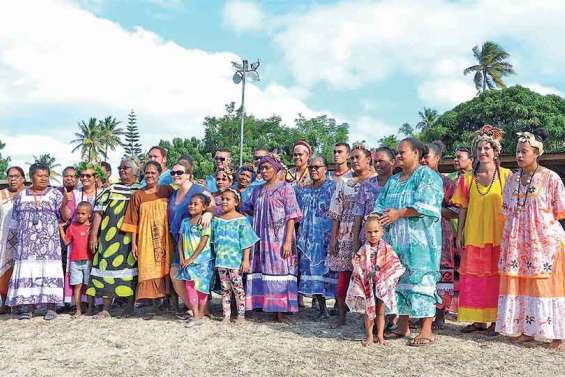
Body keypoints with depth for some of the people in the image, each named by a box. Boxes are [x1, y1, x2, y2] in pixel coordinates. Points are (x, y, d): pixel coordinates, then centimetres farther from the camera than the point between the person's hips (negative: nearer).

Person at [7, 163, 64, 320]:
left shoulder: (55, 194, 5)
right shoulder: (21, 196, 12)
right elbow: (15, 221, 18)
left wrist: (65, 203, -20)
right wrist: (22, 233, 8)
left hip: (49, 243, -2)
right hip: (26, 244, 2)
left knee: (49, 272, -6)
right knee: (27, 272, -2)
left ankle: (51, 307, -2)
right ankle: (28, 307, 2)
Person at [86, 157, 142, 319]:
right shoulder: (111, 189, 12)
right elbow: (98, 212, 8)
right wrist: (93, 235, 0)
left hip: (131, 238, -2)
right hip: (110, 236, 2)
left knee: (130, 267, 0)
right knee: (107, 267, -1)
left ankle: (130, 305, 12)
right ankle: (106, 309, 4)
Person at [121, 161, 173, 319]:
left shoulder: (167, 190, 4)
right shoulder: (138, 195, 3)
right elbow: (133, 222, 3)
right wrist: (133, 243, -2)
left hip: (165, 239, 0)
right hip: (147, 240, 0)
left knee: (166, 268, 4)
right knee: (150, 270, -2)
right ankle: (154, 305, 5)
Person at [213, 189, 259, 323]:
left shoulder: (241, 220, -6)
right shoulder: (217, 220, 8)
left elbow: (246, 242, -7)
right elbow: (214, 240, 15)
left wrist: (246, 260, -10)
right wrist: (215, 256, 12)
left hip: (236, 260, -4)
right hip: (221, 260, 4)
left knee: (237, 287, 0)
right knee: (225, 288, 9)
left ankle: (241, 315, 10)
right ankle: (226, 315, 16)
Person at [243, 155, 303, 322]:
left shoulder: (285, 188, -2)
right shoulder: (258, 191, 14)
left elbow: (292, 216, -8)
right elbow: (246, 208, 24)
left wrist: (288, 241, -16)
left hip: (279, 238, -5)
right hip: (262, 238, 5)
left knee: (279, 271, -4)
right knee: (263, 271, 4)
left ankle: (281, 311, 2)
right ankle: (265, 305, 12)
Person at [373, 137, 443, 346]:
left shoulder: (427, 176, -3)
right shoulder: (393, 180, 20)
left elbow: (426, 206, -16)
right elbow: (381, 205, 17)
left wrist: (399, 213, -17)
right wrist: (379, 217, -5)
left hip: (419, 240, -7)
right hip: (395, 240, 7)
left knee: (420, 280, -8)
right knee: (399, 280, 8)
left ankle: (426, 331, -2)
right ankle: (403, 326, 17)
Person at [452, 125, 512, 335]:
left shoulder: (506, 176, 1)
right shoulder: (468, 178, 9)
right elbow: (463, 208, 10)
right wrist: (460, 233, 7)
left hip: (498, 235, -3)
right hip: (474, 235, 3)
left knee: (496, 276, 1)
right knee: (474, 276, 5)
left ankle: (496, 320, 10)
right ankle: (478, 320, 15)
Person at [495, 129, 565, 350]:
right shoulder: (512, 179, 10)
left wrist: (540, 218, -4)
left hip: (544, 241, -5)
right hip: (517, 242, 5)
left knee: (547, 285, -2)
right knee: (520, 284, 4)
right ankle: (527, 331, 13)